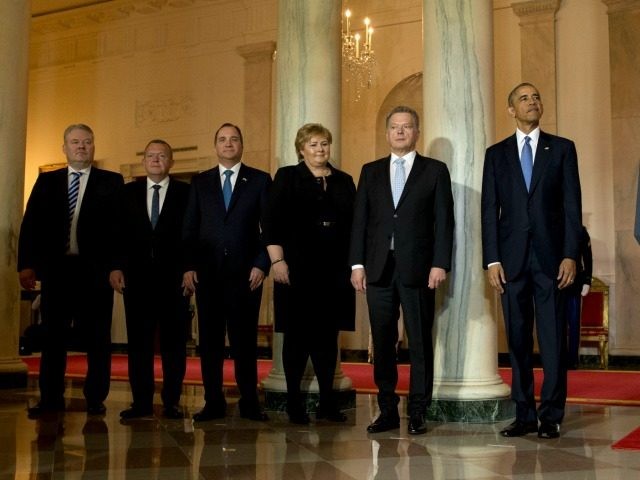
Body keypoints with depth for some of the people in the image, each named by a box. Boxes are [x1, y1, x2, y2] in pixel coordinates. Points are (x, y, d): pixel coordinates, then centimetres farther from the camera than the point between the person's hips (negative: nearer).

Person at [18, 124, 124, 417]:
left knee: (97, 337, 2)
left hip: (95, 270, -2)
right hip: (56, 268, 2)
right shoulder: (46, 181, 12)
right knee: (53, 335, 7)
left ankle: (95, 398, 11)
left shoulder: (111, 182, 5)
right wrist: (26, 264, -2)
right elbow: (30, 224, 7)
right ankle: (50, 398, 15)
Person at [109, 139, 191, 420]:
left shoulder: (186, 193, 4)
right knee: (138, 340, 4)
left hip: (174, 277, -2)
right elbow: (118, 233, 7)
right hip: (137, 276, 2)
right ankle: (141, 401, 11)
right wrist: (116, 266, -4)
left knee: (174, 340, 2)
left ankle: (171, 402, 9)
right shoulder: (128, 192, 12)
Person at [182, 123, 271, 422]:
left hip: (245, 272, -2)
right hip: (208, 272, 2)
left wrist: (262, 264, -6)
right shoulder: (200, 182, 13)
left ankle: (249, 402, 9)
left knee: (245, 339, 1)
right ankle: (213, 402, 11)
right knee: (209, 340, 4)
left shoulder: (260, 180, 7)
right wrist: (189, 266, 0)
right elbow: (189, 229, 10)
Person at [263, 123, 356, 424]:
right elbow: (272, 221, -2)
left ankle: (327, 402, 14)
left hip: (335, 271, 3)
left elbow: (354, 224, 13)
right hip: (297, 269, -3)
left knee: (328, 335, 6)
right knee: (297, 335, 2)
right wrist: (277, 260, -11)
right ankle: (294, 402, 11)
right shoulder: (287, 177, 5)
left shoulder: (344, 181, 15)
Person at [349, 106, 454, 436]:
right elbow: (360, 220, 10)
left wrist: (440, 264, -9)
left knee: (420, 343, 2)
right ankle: (387, 411, 15)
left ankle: (417, 413, 10)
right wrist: (357, 263, 1)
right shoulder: (371, 171, 14)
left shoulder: (435, 170, 6)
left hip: (418, 269, -2)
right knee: (382, 343, 6)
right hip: (379, 269, 3)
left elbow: (444, 220, 0)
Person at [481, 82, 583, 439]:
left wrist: (570, 255, -7)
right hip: (512, 257, 1)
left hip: (550, 257, -1)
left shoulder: (562, 149, 8)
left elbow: (572, 205, 2)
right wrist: (492, 260, -3)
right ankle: (525, 415, 13)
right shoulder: (497, 153, 10)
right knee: (518, 339, 5)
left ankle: (551, 416, 6)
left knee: (553, 339, -1)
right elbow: (489, 210, 6)